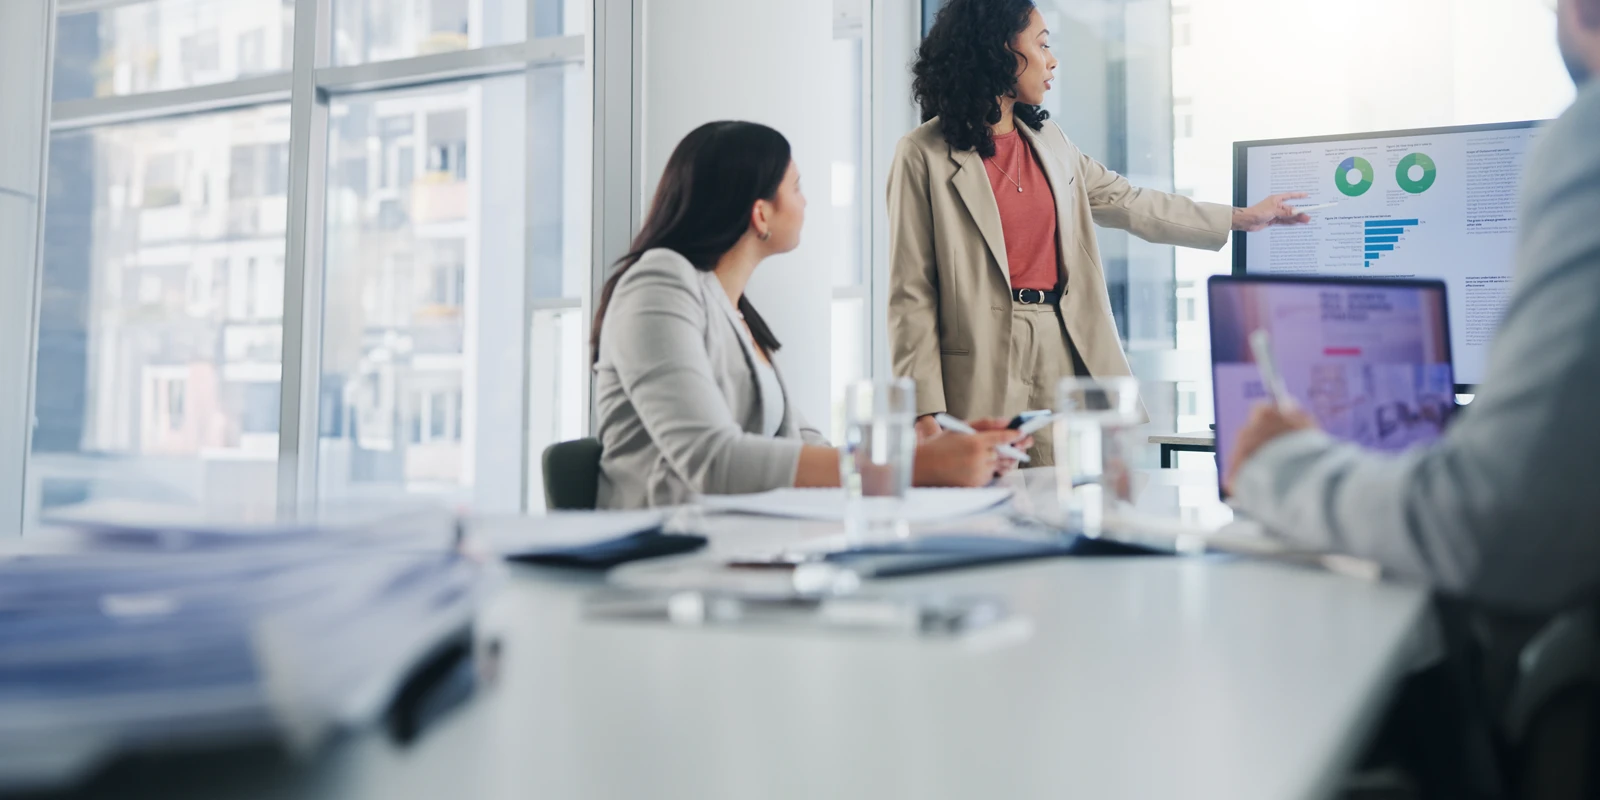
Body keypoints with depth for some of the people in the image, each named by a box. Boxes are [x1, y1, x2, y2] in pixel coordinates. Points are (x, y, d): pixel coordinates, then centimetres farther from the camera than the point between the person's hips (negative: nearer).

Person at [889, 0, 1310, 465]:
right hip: (984, 368, -6)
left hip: (1066, 354, 6)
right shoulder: (924, 155, -5)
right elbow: (912, 293, -7)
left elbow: (1126, 202, 25)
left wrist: (1243, 218, 29)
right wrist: (926, 411, -13)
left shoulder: (1047, 139, 15)